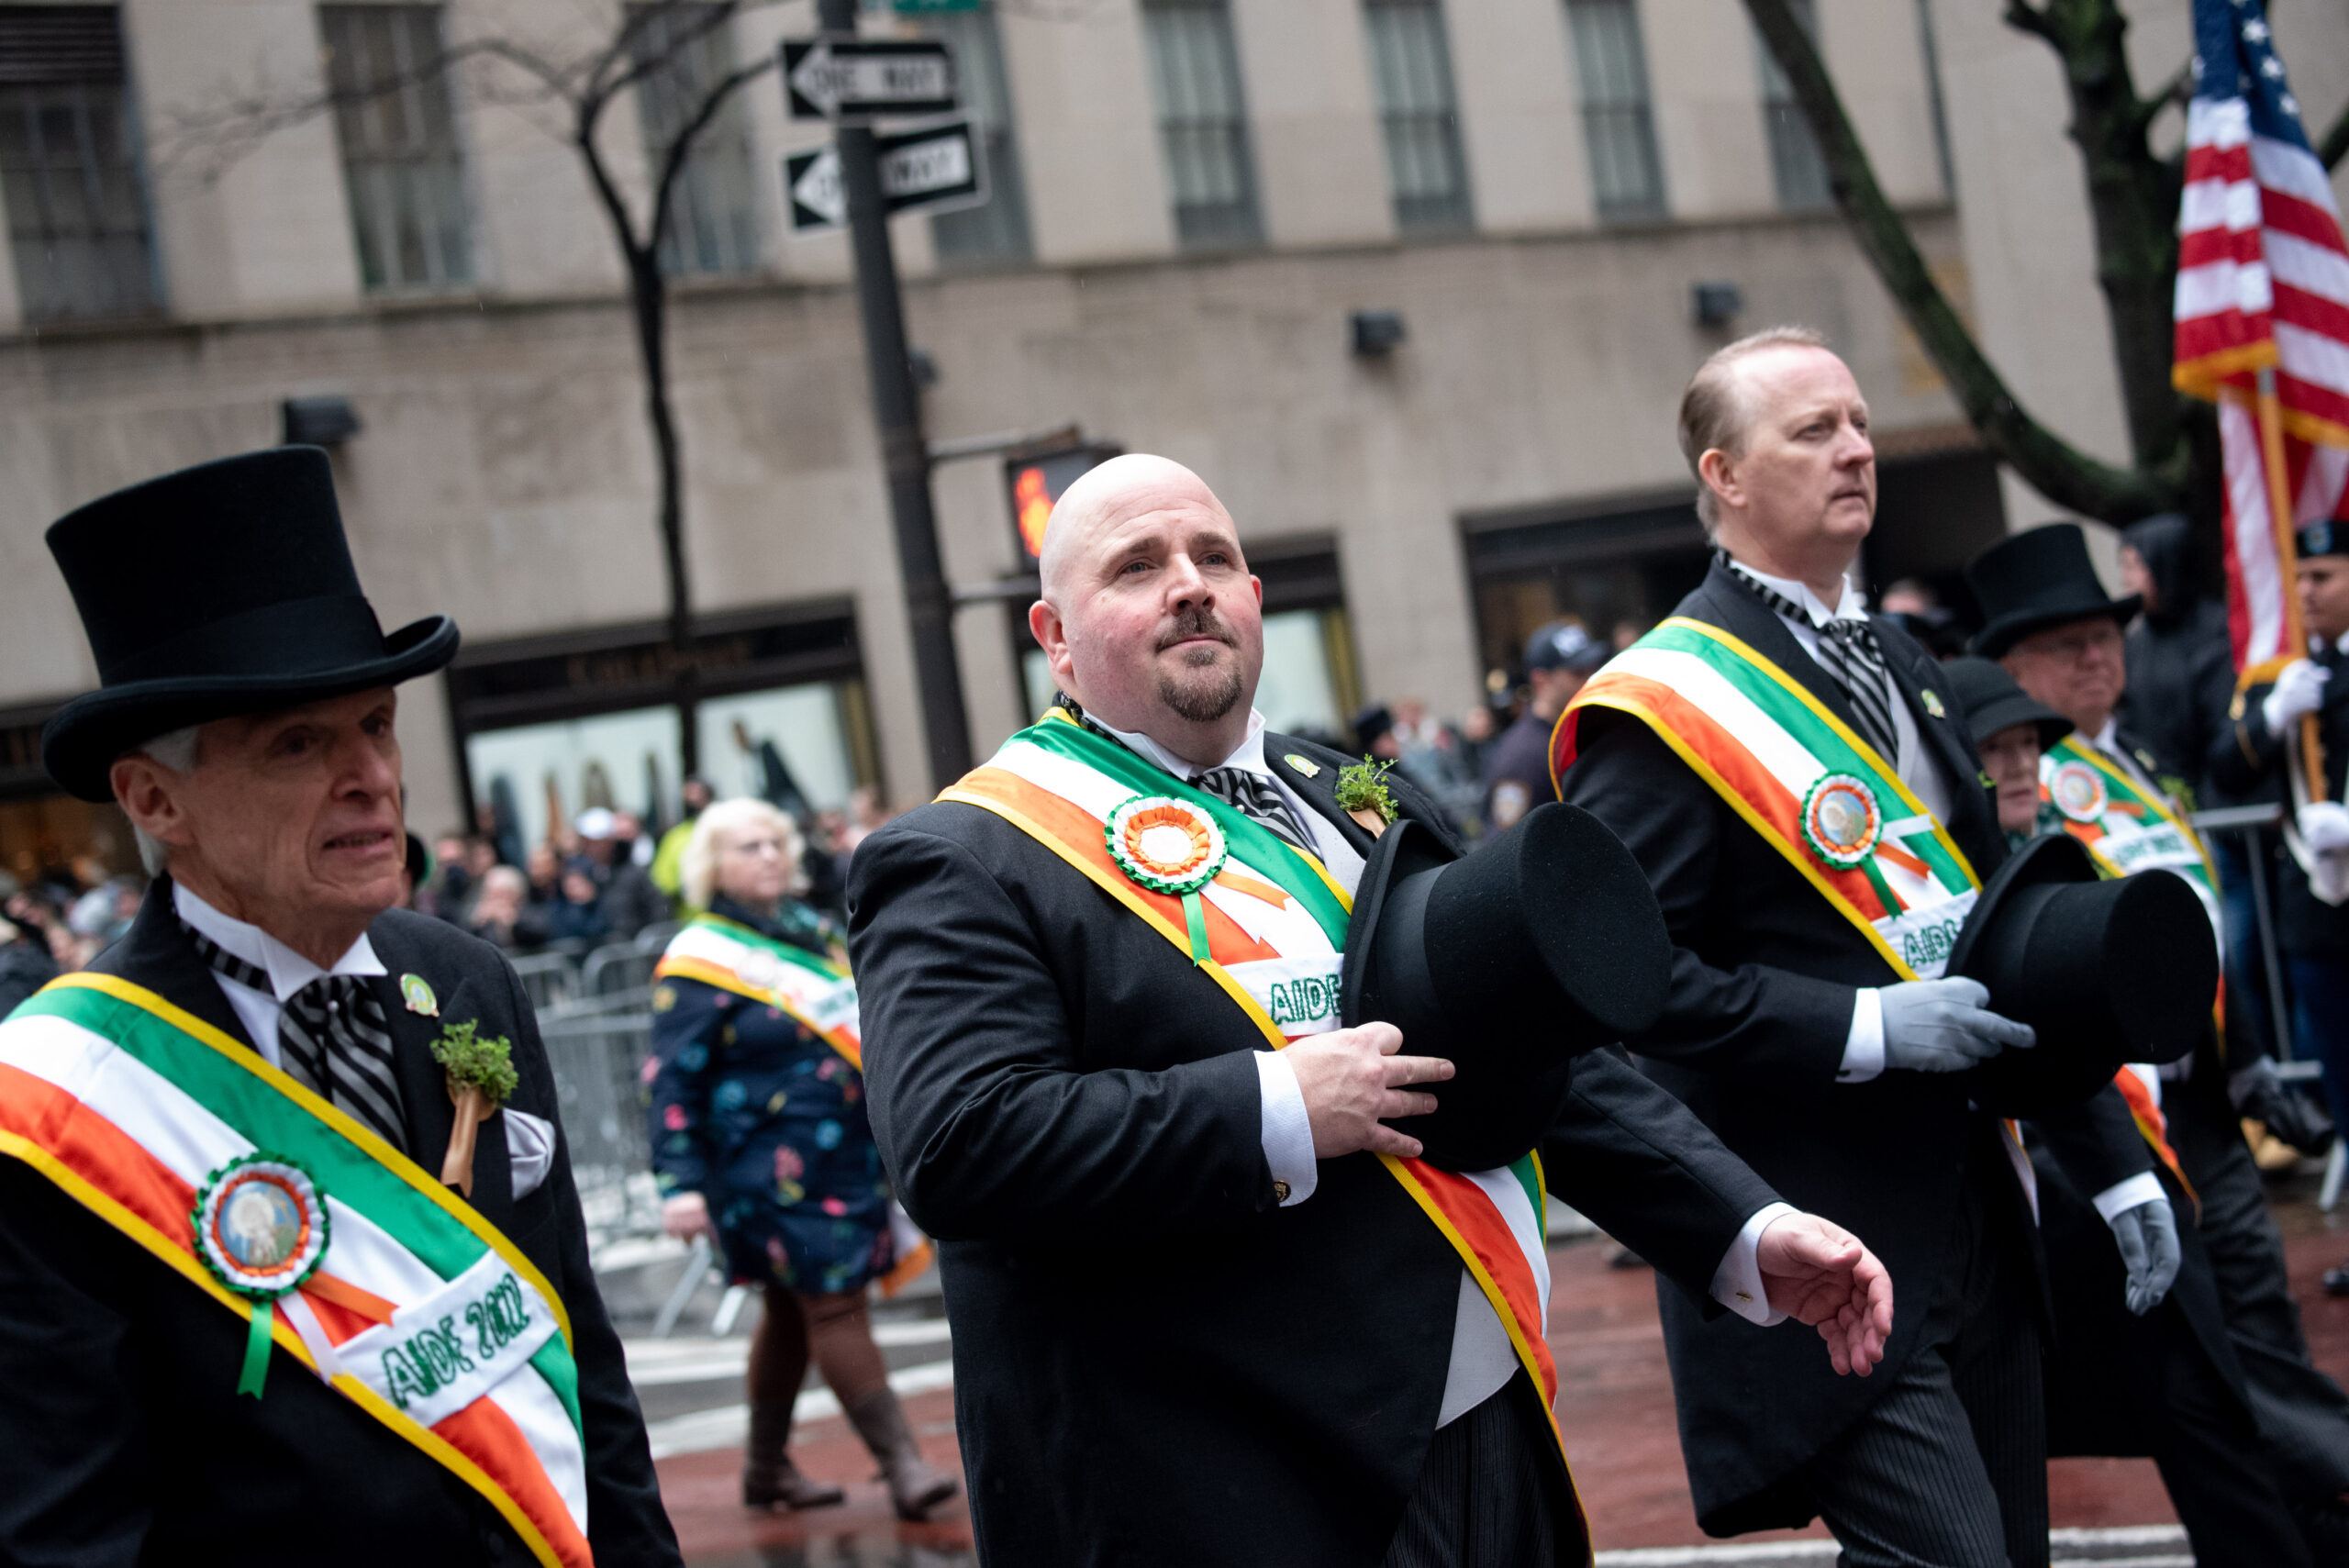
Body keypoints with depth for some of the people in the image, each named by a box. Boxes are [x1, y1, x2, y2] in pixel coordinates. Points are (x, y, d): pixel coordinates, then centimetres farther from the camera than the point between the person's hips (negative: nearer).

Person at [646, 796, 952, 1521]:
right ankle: (901, 1464, -9)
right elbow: (672, 1082, -11)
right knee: (834, 1306, -10)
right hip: (772, 1169, -7)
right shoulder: (699, 960, -9)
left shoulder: (812, 931, 13)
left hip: (847, 1156, 7)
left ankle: (767, 1465, 24)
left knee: (793, 1311, 13)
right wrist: (681, 1183, -18)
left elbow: (859, 1031, 23)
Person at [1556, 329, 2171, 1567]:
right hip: (1824, 1252, -8)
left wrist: (2113, 1158, 15)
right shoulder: (1666, 705, -12)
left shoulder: (1900, 671, 14)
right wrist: (1861, 1027, -23)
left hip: (1974, 1220, 8)